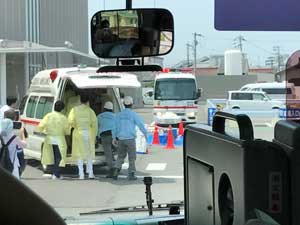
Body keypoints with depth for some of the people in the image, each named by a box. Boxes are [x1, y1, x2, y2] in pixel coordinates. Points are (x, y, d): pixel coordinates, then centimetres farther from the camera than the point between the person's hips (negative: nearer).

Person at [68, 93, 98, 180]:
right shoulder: (90, 110, -2)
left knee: (79, 154, 5)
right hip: (88, 133, 0)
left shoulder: (75, 109, -1)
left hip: (78, 133, 0)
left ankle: (81, 174, 1)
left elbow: (71, 121, -11)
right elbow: (94, 124, -5)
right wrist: (94, 135, 5)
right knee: (89, 153, 13)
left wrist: (76, 127, 10)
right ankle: (90, 173, 10)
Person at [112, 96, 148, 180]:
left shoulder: (119, 115, 4)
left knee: (120, 156, 15)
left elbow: (115, 127, 7)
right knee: (132, 157, 6)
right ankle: (131, 174, 3)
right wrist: (145, 134, 10)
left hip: (121, 139, 4)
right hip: (130, 139, -4)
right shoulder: (133, 114, -8)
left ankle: (116, 171, -1)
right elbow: (141, 125, -5)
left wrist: (114, 138, 17)